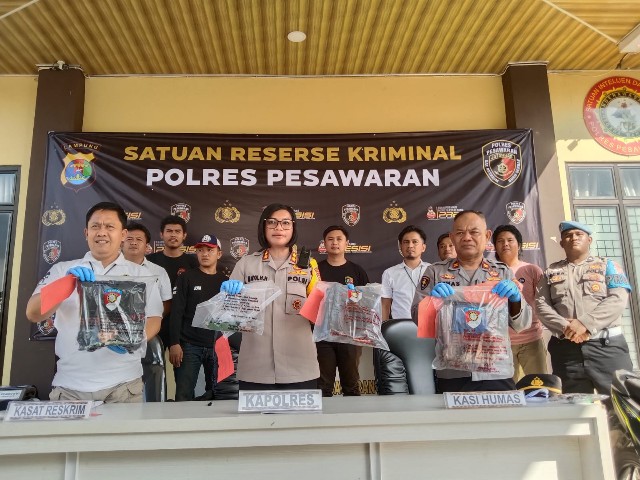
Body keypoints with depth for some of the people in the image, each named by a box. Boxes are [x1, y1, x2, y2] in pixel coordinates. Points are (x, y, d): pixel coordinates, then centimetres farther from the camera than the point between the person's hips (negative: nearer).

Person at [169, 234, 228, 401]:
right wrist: (174, 343, -12)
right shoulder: (187, 278, 4)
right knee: (183, 396, -4)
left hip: (217, 347, 2)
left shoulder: (225, 281, 11)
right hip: (190, 346, -2)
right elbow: (176, 312, -2)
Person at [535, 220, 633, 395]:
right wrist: (565, 327, -13)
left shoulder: (607, 265, 10)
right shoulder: (551, 272, 15)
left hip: (607, 345, -1)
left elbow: (618, 299, -4)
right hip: (565, 348, 1)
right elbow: (541, 304, 5)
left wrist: (585, 323, -15)